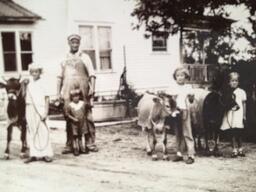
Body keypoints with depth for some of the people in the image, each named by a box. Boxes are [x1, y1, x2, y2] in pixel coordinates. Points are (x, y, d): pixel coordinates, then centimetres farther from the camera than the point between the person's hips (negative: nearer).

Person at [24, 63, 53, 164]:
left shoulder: (42, 84, -4)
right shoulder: (29, 84, 12)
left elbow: (46, 99, -7)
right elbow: (27, 98, 16)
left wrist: (45, 113, -14)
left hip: (40, 109, -5)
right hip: (30, 109, 5)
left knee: (42, 131, -5)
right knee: (32, 132, 5)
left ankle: (47, 154, 0)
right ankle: (34, 154, 9)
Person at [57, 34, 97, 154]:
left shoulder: (84, 57, 8)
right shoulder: (64, 59, 16)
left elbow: (92, 74, 1)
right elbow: (60, 77, 17)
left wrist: (92, 88, -12)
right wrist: (58, 92, 10)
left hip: (83, 91, -2)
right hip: (68, 93, 2)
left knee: (87, 116, -4)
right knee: (69, 118, 1)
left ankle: (91, 143, 1)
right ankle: (69, 145, 6)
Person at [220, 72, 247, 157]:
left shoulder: (241, 92, 3)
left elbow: (244, 104, 5)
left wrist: (244, 115, 3)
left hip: (238, 115, -1)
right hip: (229, 115, 1)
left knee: (239, 134, 3)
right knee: (232, 134, 2)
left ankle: (240, 149, 18)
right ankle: (234, 150, 9)